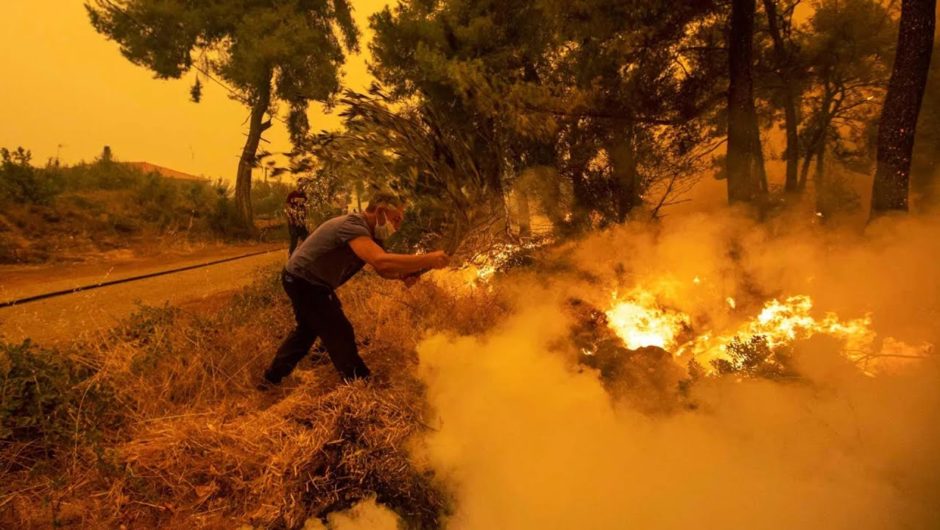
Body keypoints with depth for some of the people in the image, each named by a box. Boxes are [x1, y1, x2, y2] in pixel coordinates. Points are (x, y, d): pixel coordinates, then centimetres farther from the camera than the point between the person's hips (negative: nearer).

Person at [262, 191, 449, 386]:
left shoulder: (370, 232, 1)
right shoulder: (352, 226, -31)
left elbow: (383, 268, 2)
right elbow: (381, 261, -45)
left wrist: (404, 274, -20)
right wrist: (428, 260, -41)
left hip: (305, 281, 11)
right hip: (304, 282, -11)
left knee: (308, 329, 26)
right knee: (340, 335, -5)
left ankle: (272, 377, 40)